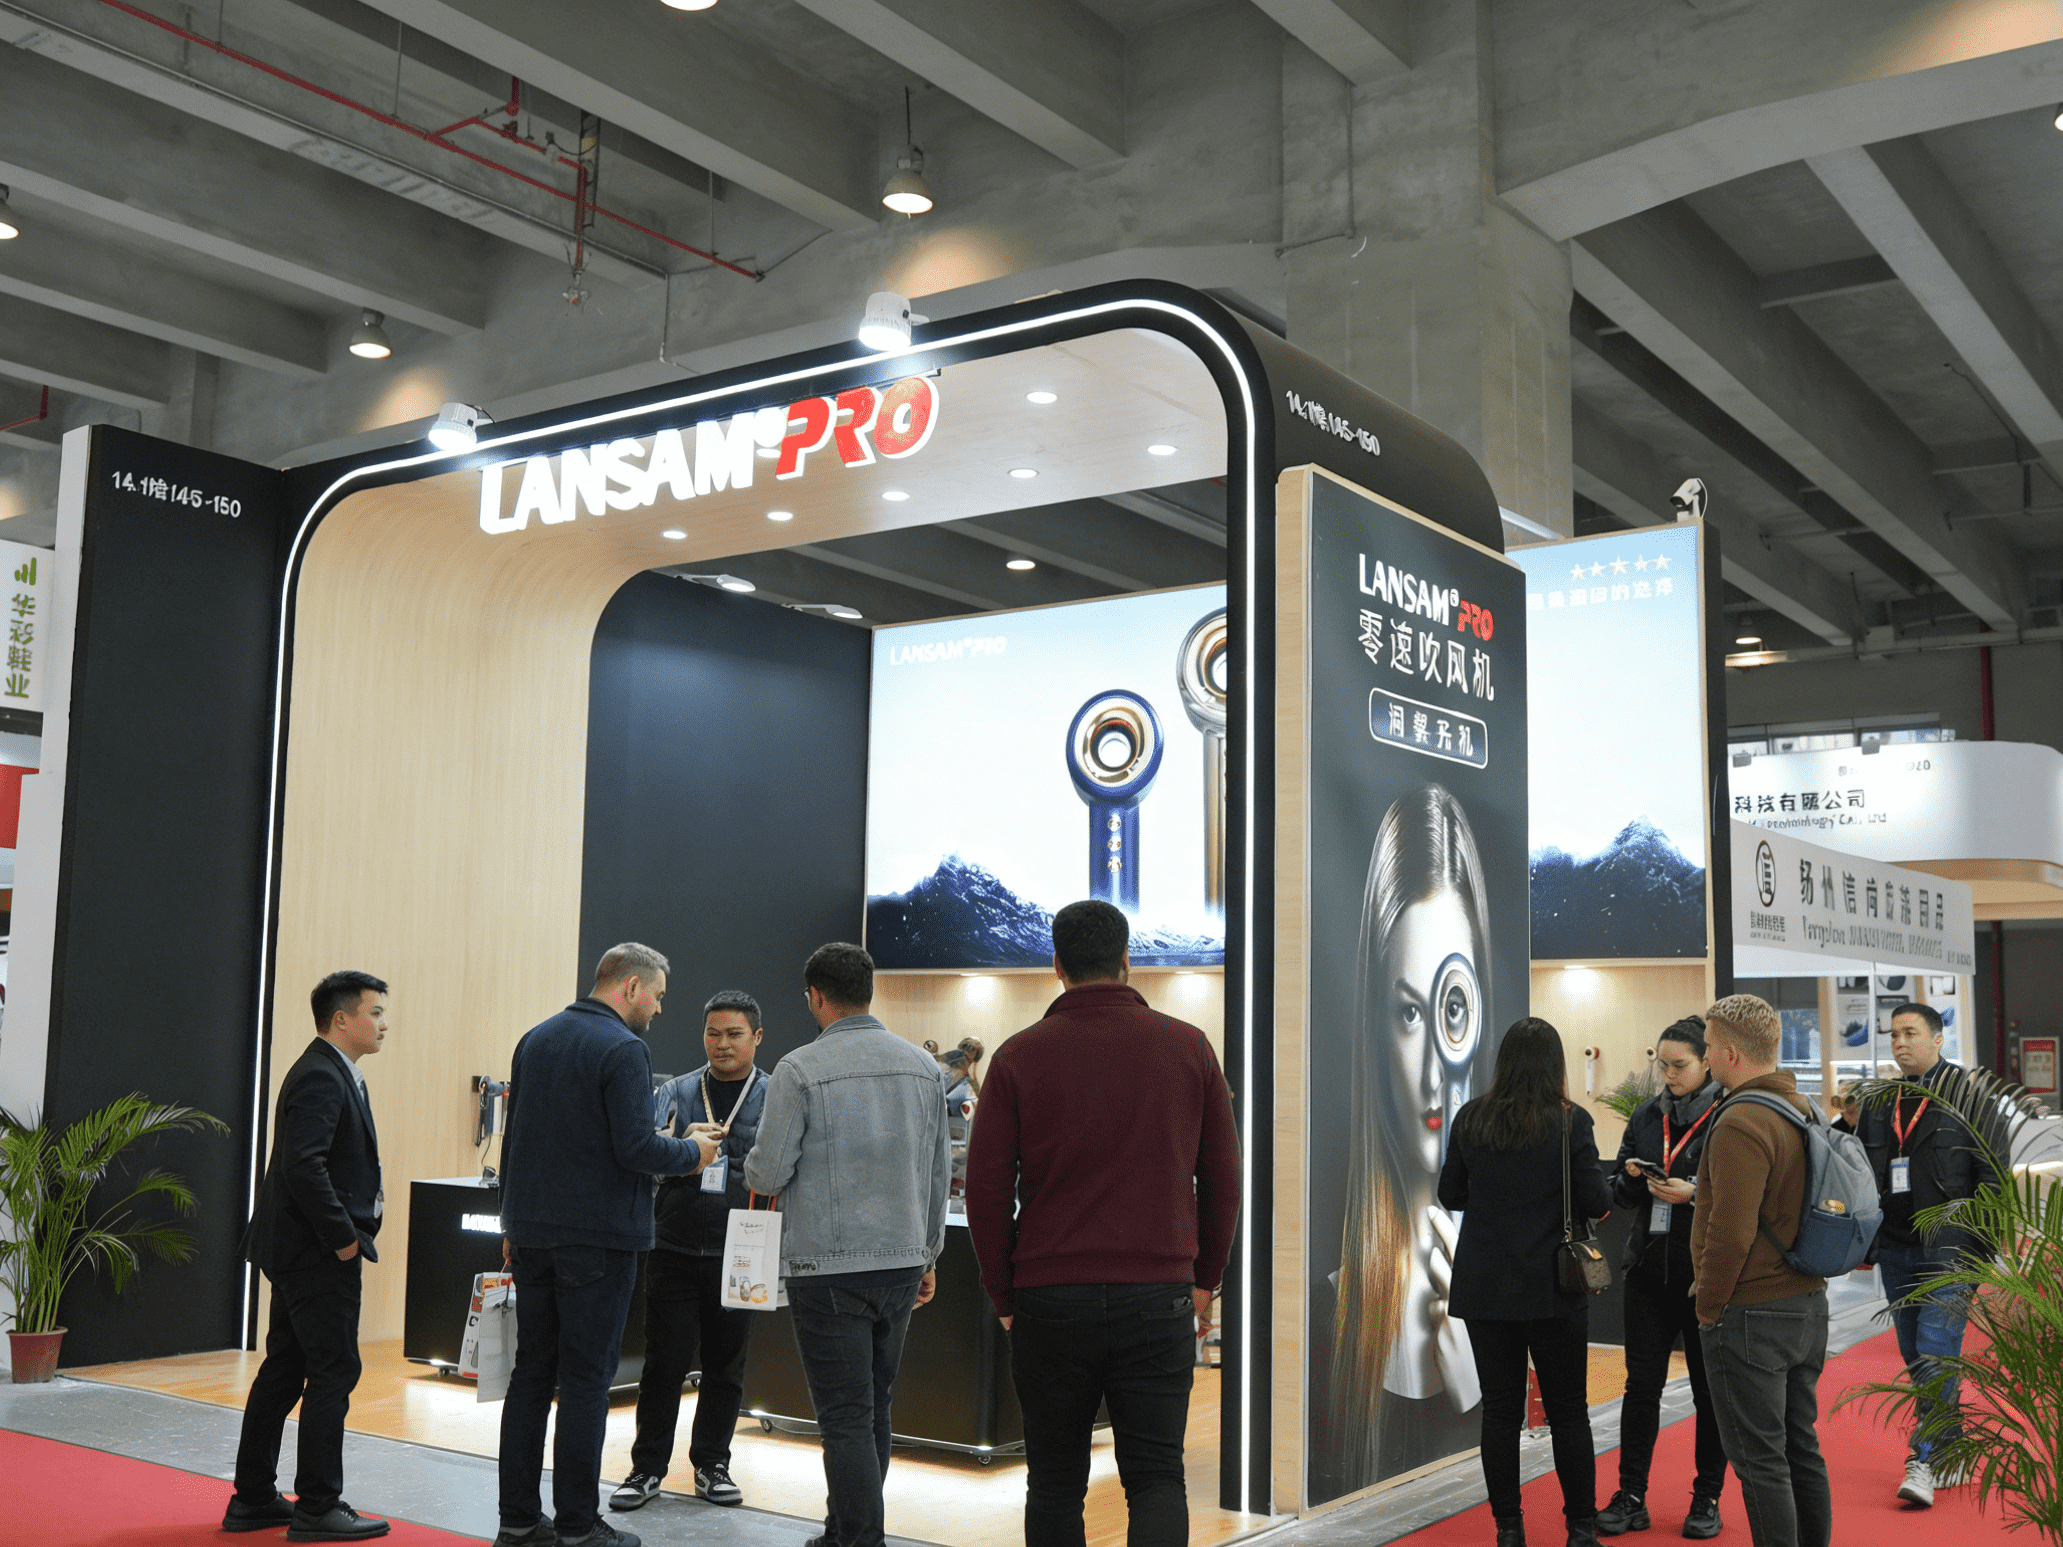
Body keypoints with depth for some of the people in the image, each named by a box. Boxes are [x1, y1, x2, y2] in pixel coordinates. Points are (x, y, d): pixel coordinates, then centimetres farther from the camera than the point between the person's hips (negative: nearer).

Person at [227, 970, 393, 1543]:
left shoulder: (334, 1073, 15)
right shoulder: (321, 1077, -18)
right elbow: (303, 1166, -27)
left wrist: (366, 1195, 8)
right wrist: (344, 1237, -20)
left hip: (296, 1252, 11)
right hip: (319, 1256, -11)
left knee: (283, 1371, 15)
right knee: (334, 1371, -3)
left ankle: (253, 1500, 23)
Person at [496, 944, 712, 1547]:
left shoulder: (536, 1038, 11)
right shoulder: (624, 1049, -14)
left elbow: (513, 1136, 16)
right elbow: (635, 1148, -20)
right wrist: (691, 1153, -1)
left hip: (533, 1231, 7)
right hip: (597, 1236, -7)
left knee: (531, 1369, 12)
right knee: (586, 1377, 0)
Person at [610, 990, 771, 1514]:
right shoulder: (675, 1093, 7)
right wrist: (683, 1145, -23)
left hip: (737, 1256, 0)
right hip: (674, 1249, 0)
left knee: (726, 1365, 10)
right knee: (665, 1362, 3)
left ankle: (712, 1464, 23)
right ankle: (648, 1467, 14)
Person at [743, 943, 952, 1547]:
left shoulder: (799, 1068, -10)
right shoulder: (923, 1065, 5)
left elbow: (768, 1173, -9)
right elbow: (939, 1172, 11)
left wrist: (753, 1169, 14)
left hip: (827, 1266, -5)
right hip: (902, 1262, 6)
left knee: (845, 1417, -1)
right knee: (874, 1408, 17)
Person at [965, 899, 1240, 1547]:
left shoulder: (1019, 1056, -1)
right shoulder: (1189, 1047, 2)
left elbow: (986, 1191, -1)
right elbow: (1222, 1179, 7)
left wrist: (1006, 1299, 10)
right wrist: (1203, 1279, 19)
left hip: (1050, 1301, 0)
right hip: (1159, 1298, 0)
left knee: (1055, 1485, 13)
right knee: (1155, 1476, 7)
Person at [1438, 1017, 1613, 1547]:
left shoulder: (1470, 1119, 0)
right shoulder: (1569, 1122, -9)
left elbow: (1449, 1194, 6)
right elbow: (1594, 1201, -9)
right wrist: (1605, 1200, 12)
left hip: (1483, 1286, 2)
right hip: (1552, 1287, -2)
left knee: (1499, 1409, 8)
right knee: (1568, 1411, 9)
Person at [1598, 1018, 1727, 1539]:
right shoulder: (1646, 1116, 9)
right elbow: (1619, 1192, 14)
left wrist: (1694, 1193, -21)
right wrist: (1632, 1178, -7)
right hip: (1649, 1267, 4)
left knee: (1709, 1387, 8)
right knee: (1641, 1383, 5)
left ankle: (1707, 1498, 21)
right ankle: (1631, 1497, 12)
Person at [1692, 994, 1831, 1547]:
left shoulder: (1740, 1124, -20)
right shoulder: (1803, 1110, 9)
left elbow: (1731, 1232, -23)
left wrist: (1708, 1308, -12)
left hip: (1752, 1315, -9)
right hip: (1809, 1304, 9)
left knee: (1760, 1461, 0)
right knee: (1802, 1449, 17)